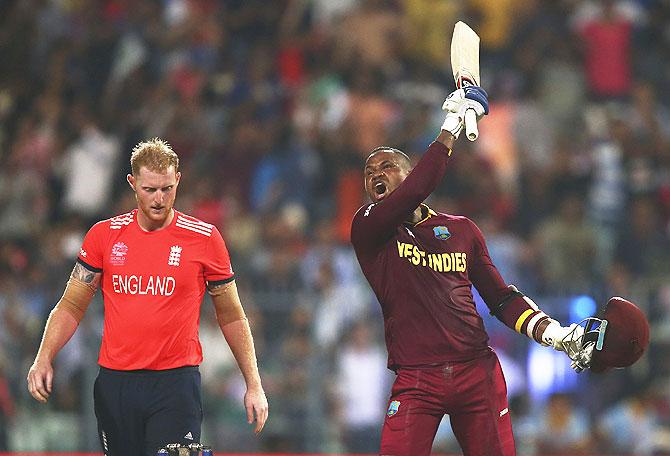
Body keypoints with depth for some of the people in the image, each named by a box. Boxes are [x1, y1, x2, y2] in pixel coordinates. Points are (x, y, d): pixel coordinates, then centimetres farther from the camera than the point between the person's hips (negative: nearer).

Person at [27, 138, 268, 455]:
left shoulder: (205, 237, 0)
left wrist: (254, 385, 5)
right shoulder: (104, 235, 5)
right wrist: (43, 359, -5)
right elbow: (71, 306, 11)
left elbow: (231, 316, 8)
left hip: (176, 381, -2)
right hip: (114, 380, 2)